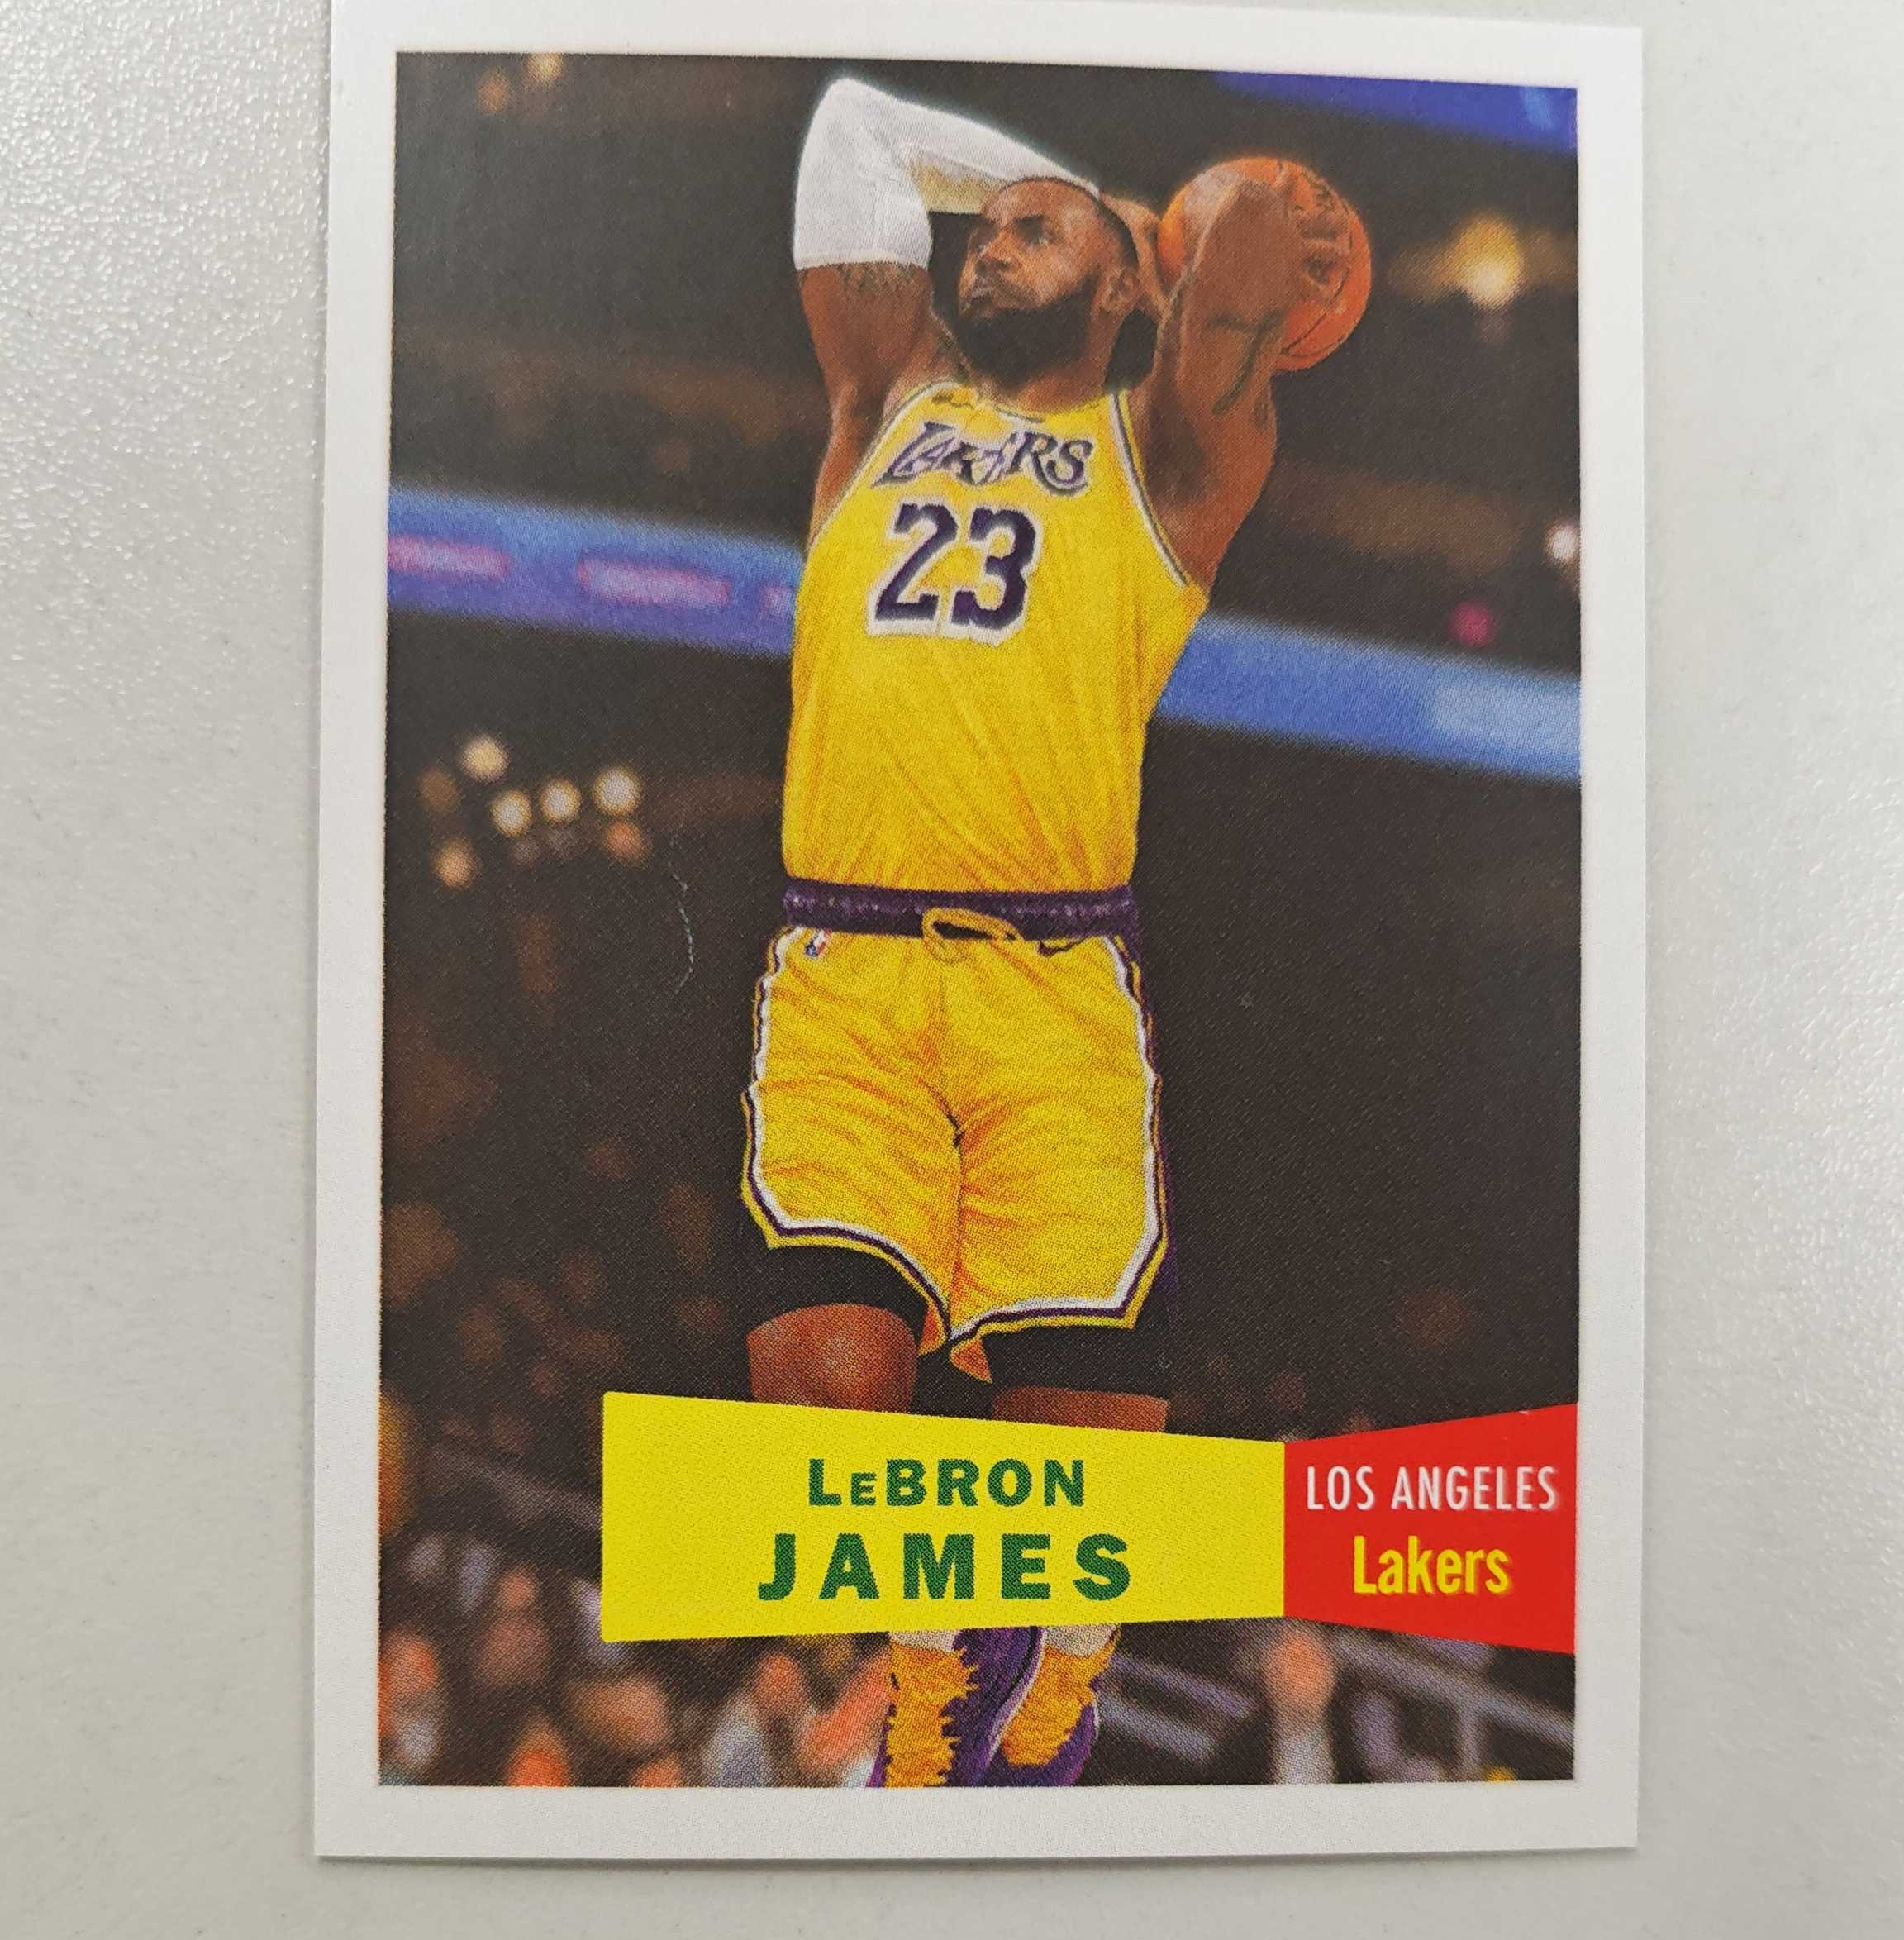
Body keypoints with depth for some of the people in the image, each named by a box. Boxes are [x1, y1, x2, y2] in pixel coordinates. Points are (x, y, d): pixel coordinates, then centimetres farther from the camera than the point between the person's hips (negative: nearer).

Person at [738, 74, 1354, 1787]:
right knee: (827, 1372, -19)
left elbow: (1257, 243, 3)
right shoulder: (890, 402, 26)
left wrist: (1213, 229, 20)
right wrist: (1073, 175, 38)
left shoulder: (1162, 447, 19)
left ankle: (1035, 1697, 20)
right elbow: (855, 125, 35)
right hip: (841, 973, 2)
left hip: (1056, 985, -1)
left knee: (1091, 1422, -10)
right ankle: (921, 1699, 8)